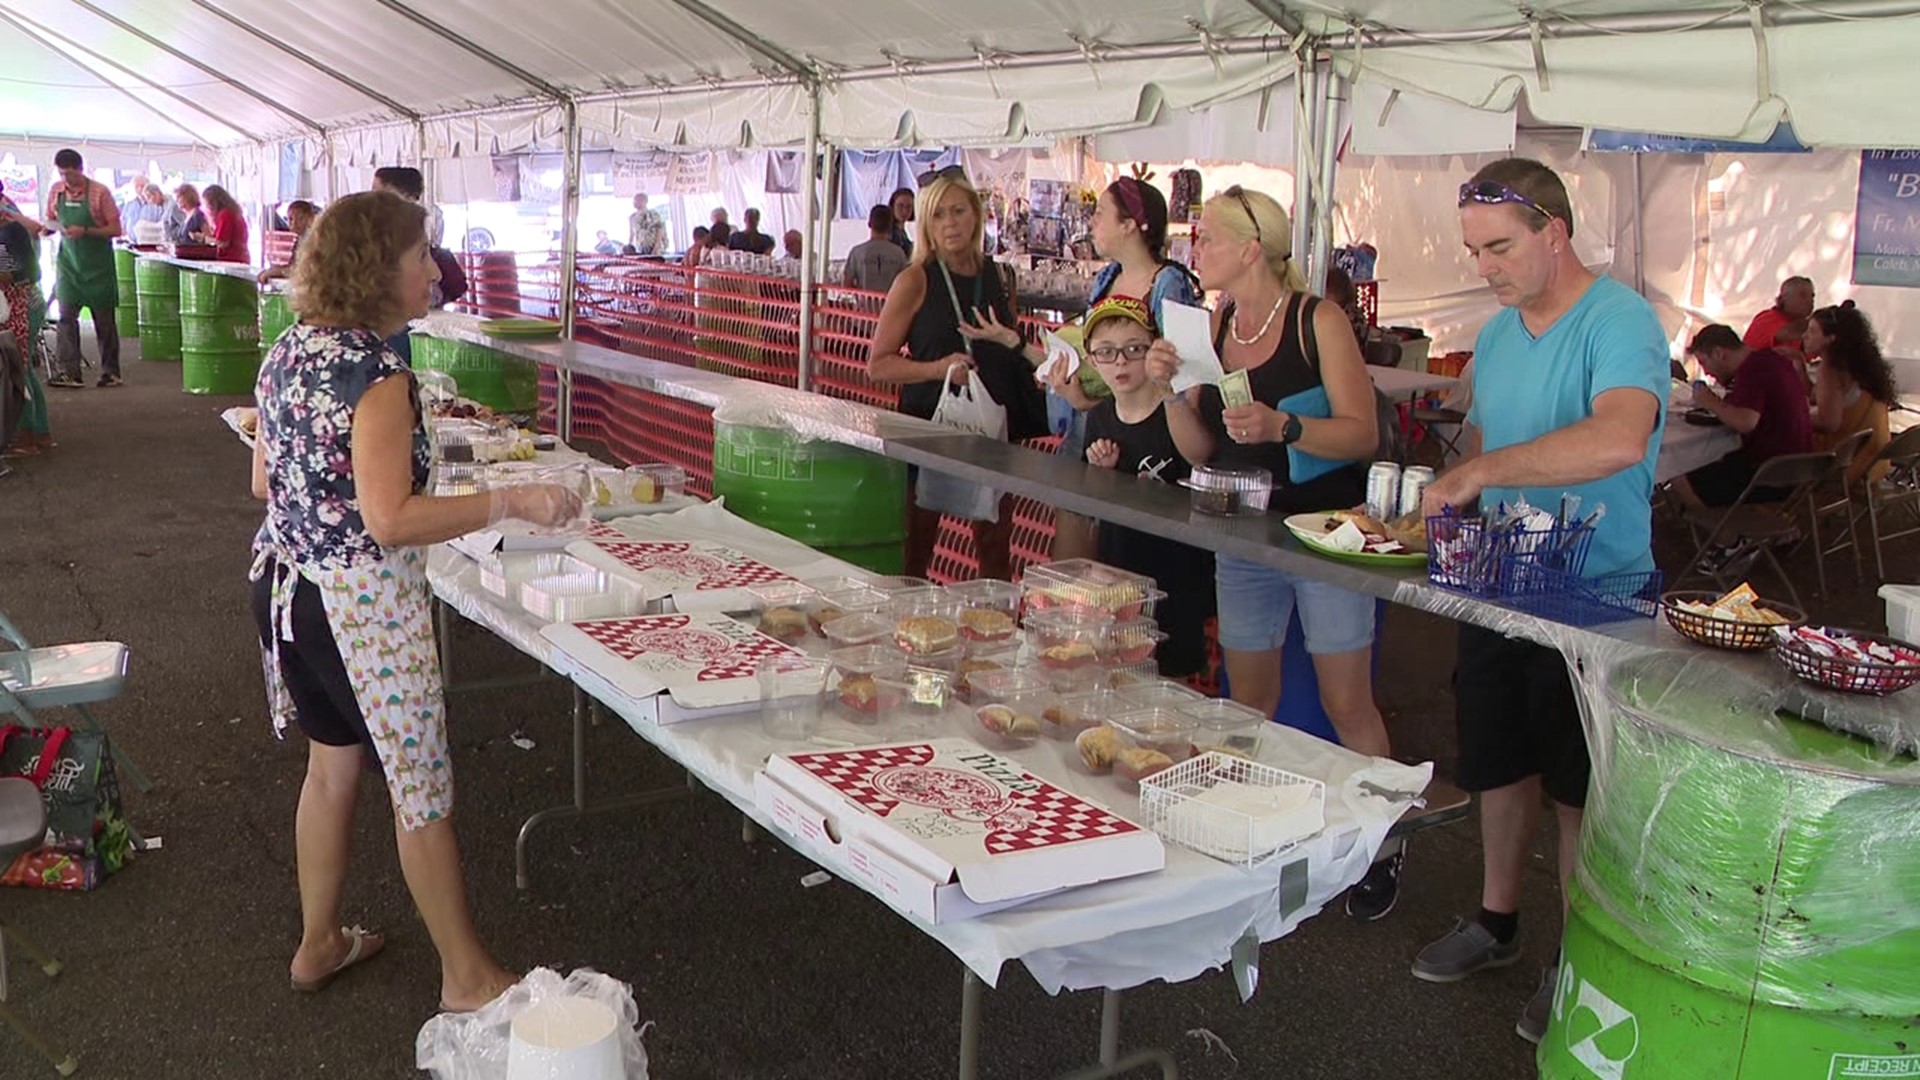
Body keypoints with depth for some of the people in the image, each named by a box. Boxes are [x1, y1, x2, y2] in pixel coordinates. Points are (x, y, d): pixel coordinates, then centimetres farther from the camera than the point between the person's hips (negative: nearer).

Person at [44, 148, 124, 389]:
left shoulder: (99, 192, -9)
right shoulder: (56, 191, 3)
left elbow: (115, 229, -10)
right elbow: (51, 221, 15)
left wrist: (86, 231, -22)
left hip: (98, 264, -3)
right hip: (68, 262, 3)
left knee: (104, 319, 5)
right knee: (66, 316, -5)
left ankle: (110, 371, 13)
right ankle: (69, 372, -5)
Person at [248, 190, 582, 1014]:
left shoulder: (288, 351, 5)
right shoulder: (377, 373, -22)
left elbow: (263, 481, 13)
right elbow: (390, 520, -26)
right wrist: (511, 502, -23)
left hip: (286, 581, 9)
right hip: (362, 602, -9)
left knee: (332, 762, 23)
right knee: (421, 788, 4)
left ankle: (318, 944, 38)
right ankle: (467, 977, 17)